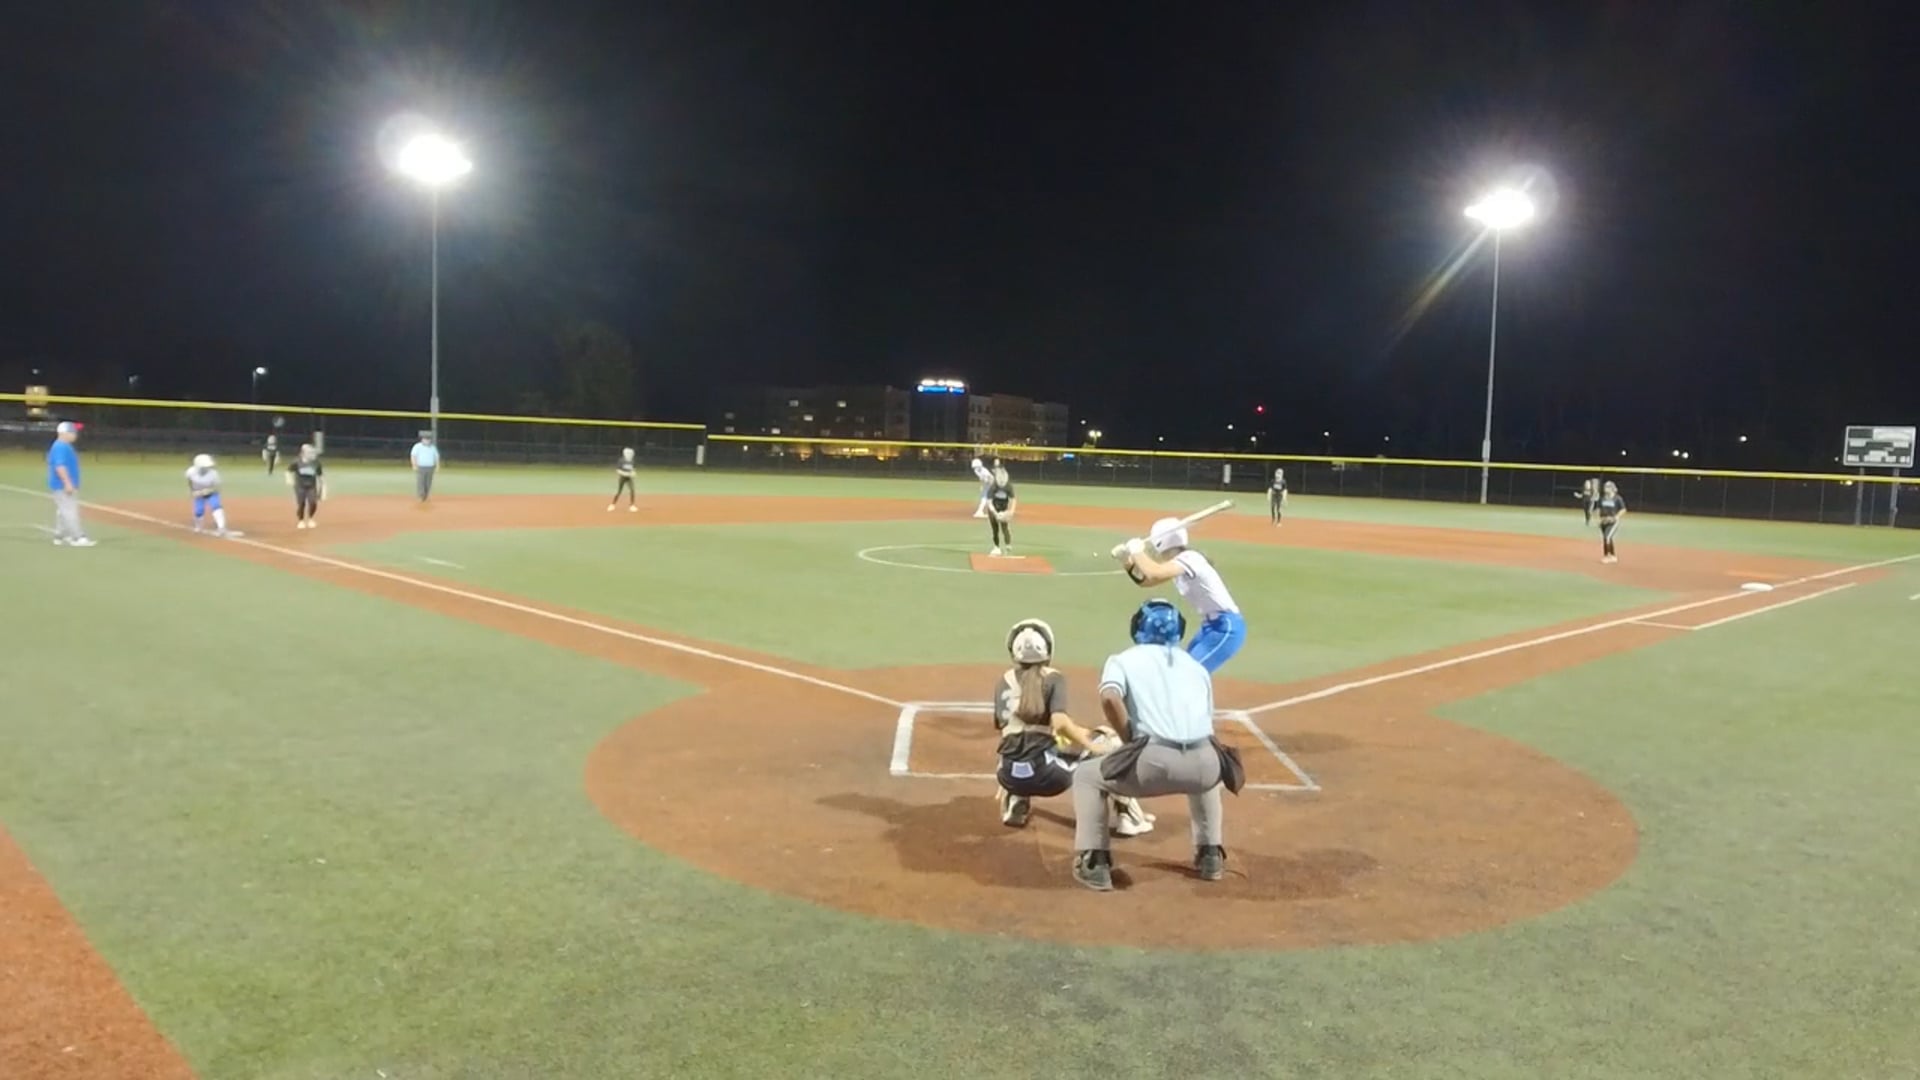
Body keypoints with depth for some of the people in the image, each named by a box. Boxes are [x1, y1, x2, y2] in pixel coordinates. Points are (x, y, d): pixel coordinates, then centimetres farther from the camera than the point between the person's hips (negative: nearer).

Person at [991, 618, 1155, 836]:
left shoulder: (1004, 682, 13)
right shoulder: (1053, 678, 1)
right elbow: (1060, 723, -15)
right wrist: (1092, 745, -3)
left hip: (1010, 775, 4)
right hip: (1046, 774, -4)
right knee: (1108, 740, 16)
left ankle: (1016, 803, 16)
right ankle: (1127, 816, 10)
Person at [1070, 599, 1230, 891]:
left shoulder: (1124, 659, 15)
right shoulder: (1195, 665, 27)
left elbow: (1109, 698, -7)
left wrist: (1130, 740, 7)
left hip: (1155, 763, -4)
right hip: (1204, 765, 4)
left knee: (1087, 776, 24)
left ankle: (1093, 863, 14)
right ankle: (1210, 855, 37)